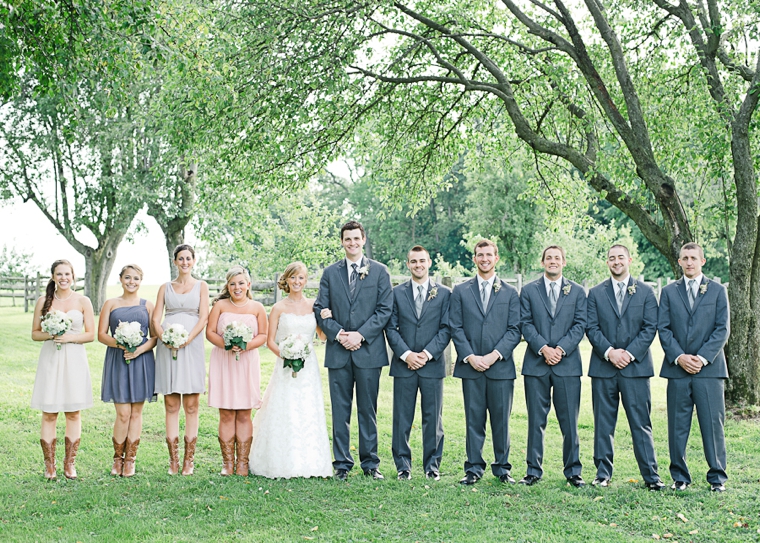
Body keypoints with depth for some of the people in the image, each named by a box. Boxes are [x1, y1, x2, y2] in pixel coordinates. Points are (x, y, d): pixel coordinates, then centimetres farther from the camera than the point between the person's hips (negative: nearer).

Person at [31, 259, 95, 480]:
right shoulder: (44, 301, 7)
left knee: (73, 412, 2)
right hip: (50, 359, 0)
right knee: (49, 413, -1)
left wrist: (69, 337, -13)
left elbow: (91, 334, 2)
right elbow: (34, 333, 9)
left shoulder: (83, 301, 4)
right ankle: (49, 465, 6)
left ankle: (70, 463, 10)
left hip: (74, 359, 0)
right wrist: (49, 335, -11)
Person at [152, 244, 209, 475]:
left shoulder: (201, 286, 11)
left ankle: (189, 460, 2)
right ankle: (173, 459, 4)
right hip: (167, 348, 2)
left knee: (191, 405, -1)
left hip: (192, 346, -1)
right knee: (171, 406, 1)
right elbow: (156, 319, 6)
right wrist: (165, 338, -13)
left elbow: (203, 318, 0)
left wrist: (187, 339, -14)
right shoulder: (165, 288, 15)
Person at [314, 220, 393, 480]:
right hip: (338, 352, 2)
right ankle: (342, 463, 11)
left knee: (368, 409, 5)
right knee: (340, 410, 4)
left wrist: (360, 335, -11)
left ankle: (370, 463, 14)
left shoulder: (379, 271, 5)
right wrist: (338, 334, -8)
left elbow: (385, 309, -1)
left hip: (369, 350, -1)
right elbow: (320, 310, 7)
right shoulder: (330, 273, 11)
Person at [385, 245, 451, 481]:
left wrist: (428, 353, -11)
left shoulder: (444, 293, 6)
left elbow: (446, 329, 0)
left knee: (433, 417, 4)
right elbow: (391, 328, 3)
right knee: (402, 417, 3)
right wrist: (406, 354, -10)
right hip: (403, 364, 1)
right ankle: (403, 465, 12)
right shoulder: (397, 293, 8)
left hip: (433, 364, 0)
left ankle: (432, 465, 14)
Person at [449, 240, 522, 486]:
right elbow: (456, 328, 4)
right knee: (474, 419, 3)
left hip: (501, 367, 0)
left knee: (501, 419, 4)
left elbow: (514, 329, 2)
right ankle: (474, 468, 11)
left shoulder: (510, 293, 10)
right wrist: (470, 356, -9)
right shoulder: (460, 291, 10)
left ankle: (502, 468, 14)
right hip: (470, 366, 0)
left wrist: (495, 354, -11)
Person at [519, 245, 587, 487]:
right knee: (536, 420, 4)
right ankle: (533, 470, 11)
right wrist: (543, 348, -13)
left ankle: (573, 471, 12)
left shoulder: (577, 291, 10)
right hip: (536, 364, 0)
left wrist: (561, 349, -11)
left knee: (569, 421, 2)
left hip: (567, 364, 0)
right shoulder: (529, 291, 9)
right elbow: (526, 324, 1)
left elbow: (580, 324, 1)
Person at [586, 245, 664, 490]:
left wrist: (630, 353, -11)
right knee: (603, 424, 5)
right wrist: (609, 352, -12)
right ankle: (603, 474, 12)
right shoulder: (596, 293, 10)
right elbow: (591, 328, 2)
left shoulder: (645, 292, 7)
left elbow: (650, 327, 0)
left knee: (641, 423, -1)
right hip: (603, 367, 1)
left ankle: (650, 475, 5)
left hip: (635, 366, -1)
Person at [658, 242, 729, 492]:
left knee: (713, 424, -1)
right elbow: (663, 328, 5)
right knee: (677, 426, 3)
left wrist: (703, 357, -10)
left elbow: (722, 329, 1)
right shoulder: (669, 292, 11)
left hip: (709, 368, -1)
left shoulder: (717, 290, 8)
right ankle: (680, 477, 13)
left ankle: (717, 478, 9)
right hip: (677, 369, 1)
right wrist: (679, 357, -9)